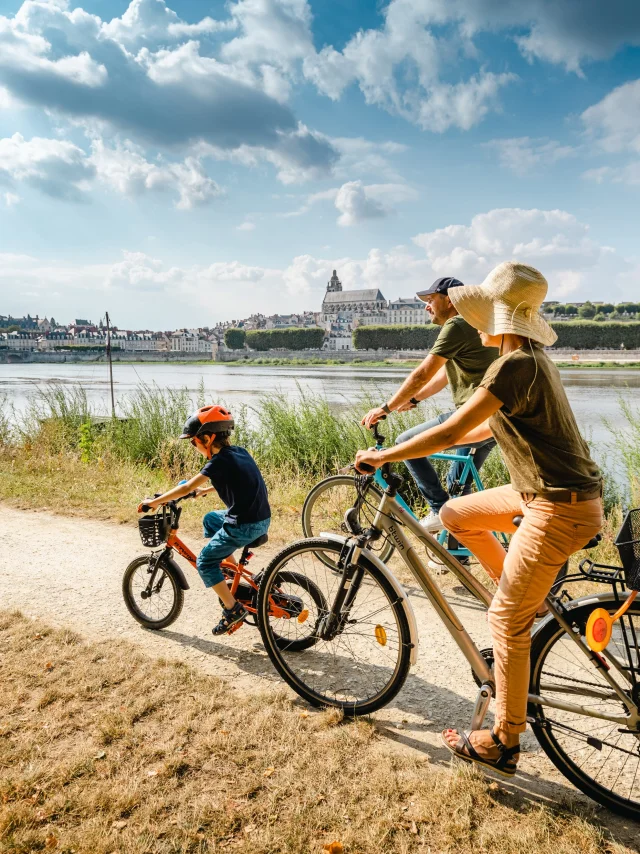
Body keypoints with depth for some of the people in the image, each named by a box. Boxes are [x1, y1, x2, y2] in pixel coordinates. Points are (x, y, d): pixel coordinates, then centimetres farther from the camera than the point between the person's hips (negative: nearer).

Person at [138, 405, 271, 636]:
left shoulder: (219, 461, -14)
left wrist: (154, 501, -2)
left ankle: (233, 610, 8)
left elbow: (186, 488, -12)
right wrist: (204, 490, 33)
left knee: (205, 562, 8)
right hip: (262, 519, 9)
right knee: (210, 519, 29)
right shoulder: (239, 452, 9)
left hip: (244, 526, -9)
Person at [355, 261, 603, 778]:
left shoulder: (516, 365, -21)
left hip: (559, 510, -9)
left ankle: (503, 745, 18)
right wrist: (421, 446, 22)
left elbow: (451, 431, -24)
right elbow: (494, 426, 20)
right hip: (542, 492, 9)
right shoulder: (533, 359, 10)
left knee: (507, 620, 0)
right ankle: (531, 598, 23)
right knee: (455, 514, 15)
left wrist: (383, 456, -11)